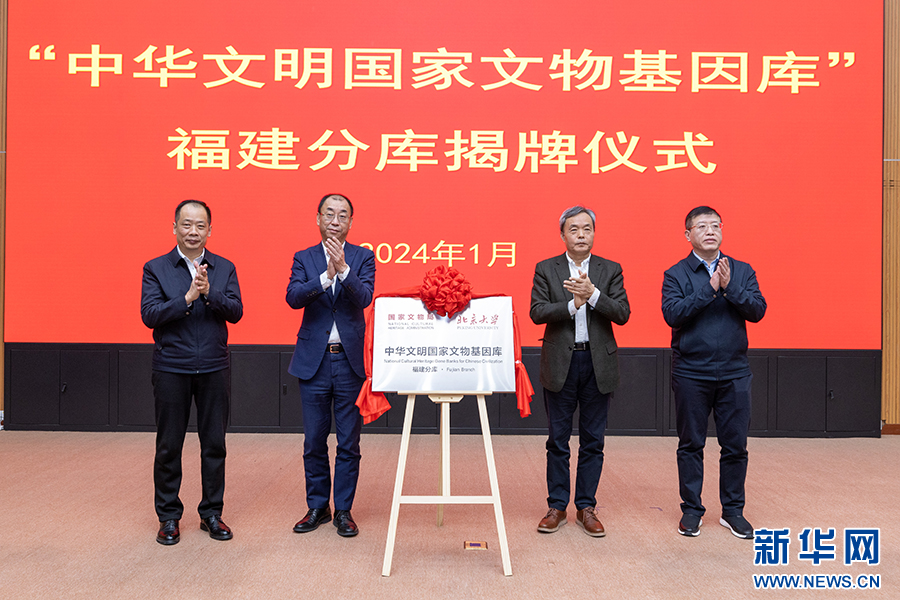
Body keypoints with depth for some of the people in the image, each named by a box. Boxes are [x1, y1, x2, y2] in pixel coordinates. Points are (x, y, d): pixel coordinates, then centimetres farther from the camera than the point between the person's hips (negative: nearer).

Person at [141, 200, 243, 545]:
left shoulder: (225, 269, 6)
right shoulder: (156, 269, 1)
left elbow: (235, 312, -4)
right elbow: (149, 315, -10)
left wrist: (209, 293, -20)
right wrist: (188, 297, -20)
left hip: (213, 368, 2)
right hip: (171, 369, -1)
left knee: (214, 444, 7)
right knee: (168, 446, 7)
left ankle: (211, 513, 22)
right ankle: (169, 516, 22)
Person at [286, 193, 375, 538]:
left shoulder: (363, 257, 3)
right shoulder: (304, 258, 6)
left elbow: (364, 298, -13)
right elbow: (293, 297, -11)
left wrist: (343, 268, -28)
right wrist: (326, 276, -25)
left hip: (351, 361, -1)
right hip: (313, 361, 1)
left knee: (349, 443, 5)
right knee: (314, 442, 11)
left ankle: (343, 510, 19)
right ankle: (317, 507, 26)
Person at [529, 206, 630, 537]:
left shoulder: (611, 270, 6)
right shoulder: (545, 269, 3)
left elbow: (622, 314, -5)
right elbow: (537, 312, -7)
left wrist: (593, 294, -18)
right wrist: (573, 303, -18)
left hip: (598, 363, 1)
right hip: (560, 364, -1)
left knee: (593, 442, 7)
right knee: (558, 441, 7)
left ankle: (586, 507, 19)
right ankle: (557, 507, 19)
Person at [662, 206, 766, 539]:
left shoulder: (742, 271, 7)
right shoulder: (676, 274, 0)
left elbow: (758, 310, -4)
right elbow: (672, 314, -15)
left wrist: (729, 287, -17)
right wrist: (710, 288, -18)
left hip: (734, 373, 2)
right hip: (691, 374, -2)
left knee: (735, 445, 7)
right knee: (691, 444, 7)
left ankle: (732, 510, 23)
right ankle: (691, 509, 20)